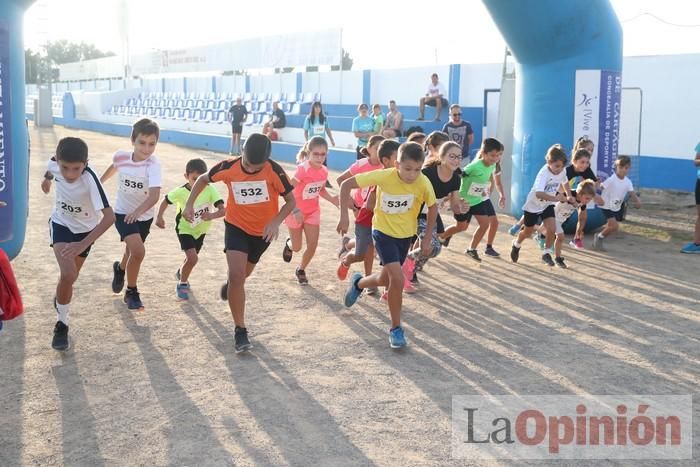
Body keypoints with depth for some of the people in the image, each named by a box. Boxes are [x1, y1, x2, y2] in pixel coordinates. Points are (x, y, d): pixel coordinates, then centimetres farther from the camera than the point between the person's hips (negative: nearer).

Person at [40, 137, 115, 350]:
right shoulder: (55, 164, -27)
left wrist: (83, 245, -53)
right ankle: (62, 324, -1)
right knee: (68, 275, -20)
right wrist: (47, 178, 25)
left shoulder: (89, 179, -39)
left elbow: (109, 216, -45)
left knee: (71, 277, 18)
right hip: (61, 224, 1)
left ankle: (59, 299, 54)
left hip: (85, 229, -1)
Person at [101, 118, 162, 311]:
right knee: (138, 251, -21)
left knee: (132, 251, 21)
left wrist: (138, 211, -56)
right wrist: (99, 182, 26)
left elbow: (154, 195, -40)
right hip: (123, 213, -1)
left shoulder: (153, 164, -27)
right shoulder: (121, 156, -16)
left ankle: (121, 268, 57)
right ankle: (132, 292, 1)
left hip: (144, 216, 1)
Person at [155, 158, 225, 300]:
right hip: (185, 229, -3)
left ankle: (181, 273, 57)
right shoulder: (181, 192, -24)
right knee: (193, 258, -20)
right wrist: (159, 217, -19)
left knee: (191, 257, 23)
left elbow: (222, 210, -29)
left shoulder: (210, 190, -24)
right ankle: (182, 284, 5)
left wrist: (212, 215, -49)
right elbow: (165, 201, -6)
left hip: (200, 230, 4)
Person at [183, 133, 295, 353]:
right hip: (236, 226, -1)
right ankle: (240, 330, -8)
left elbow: (291, 200, -16)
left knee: (242, 275, 21)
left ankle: (231, 285, 60)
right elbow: (203, 180, -1)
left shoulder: (274, 171, -24)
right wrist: (189, 204, -9)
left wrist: (276, 222, -32)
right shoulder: (228, 167, -21)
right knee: (237, 275, -19)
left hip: (263, 231, 1)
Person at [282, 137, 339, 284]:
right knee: (297, 247, 8)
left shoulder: (324, 171, -8)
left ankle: (301, 270, 22)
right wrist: (295, 210, -37)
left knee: (313, 245, -5)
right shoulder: (302, 169, -27)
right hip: (296, 212, -4)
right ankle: (289, 244, 47)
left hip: (313, 211, 4)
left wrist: (332, 199, -6)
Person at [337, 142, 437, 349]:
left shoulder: (423, 183, -21)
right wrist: (344, 216, -24)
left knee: (386, 279, 15)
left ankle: (358, 283, 49)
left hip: (405, 235, 4)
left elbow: (432, 208, -2)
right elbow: (346, 185, -20)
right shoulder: (384, 176, -27)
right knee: (398, 279, -17)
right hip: (383, 232, -4)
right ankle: (396, 328, 3)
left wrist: (427, 238, -5)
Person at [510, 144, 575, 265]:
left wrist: (569, 196, -3)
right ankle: (516, 245, 44)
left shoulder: (562, 171, -15)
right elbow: (538, 193, -49)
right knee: (527, 233, 13)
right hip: (533, 205, -4)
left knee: (552, 229, -14)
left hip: (547, 205, 5)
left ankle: (546, 253, 6)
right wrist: (555, 198, -59)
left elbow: (564, 183, 11)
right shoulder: (543, 174, -34)